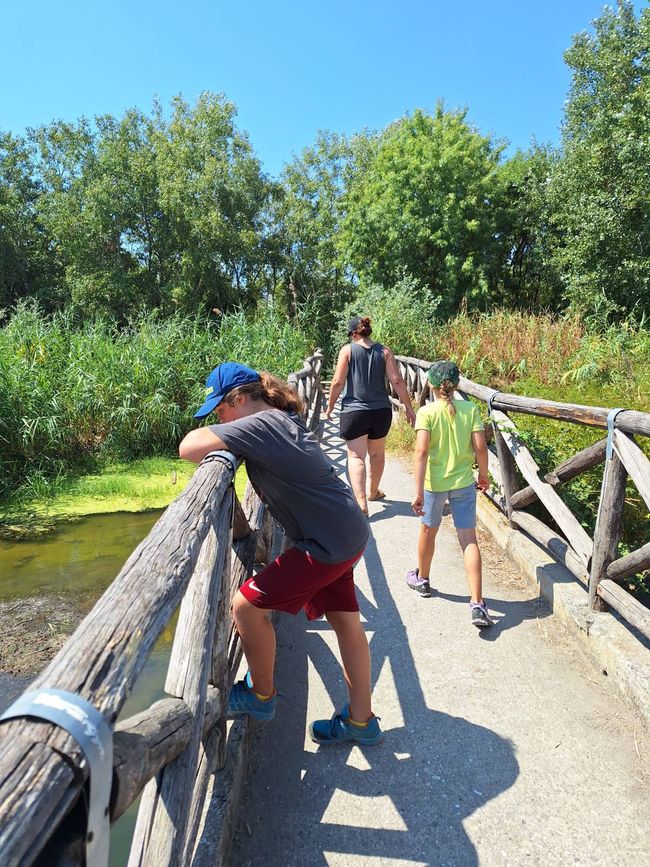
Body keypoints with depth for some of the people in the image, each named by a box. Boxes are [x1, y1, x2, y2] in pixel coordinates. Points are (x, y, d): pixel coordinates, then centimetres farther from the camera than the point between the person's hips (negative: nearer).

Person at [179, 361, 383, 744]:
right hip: (348, 532, 10)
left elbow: (190, 447, -24)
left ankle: (261, 695, 22)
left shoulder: (259, 425, -19)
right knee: (346, 622, 17)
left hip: (326, 544, -10)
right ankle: (361, 720, 33)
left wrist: (212, 439, -2)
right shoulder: (284, 418, 9)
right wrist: (223, 439, 8)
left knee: (247, 605, 0)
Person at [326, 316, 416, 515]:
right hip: (381, 411, 4)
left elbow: (338, 382, -8)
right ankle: (374, 491, 39)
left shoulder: (347, 350, -5)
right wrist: (408, 407, 5)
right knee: (377, 453, 20)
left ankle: (361, 502, -16)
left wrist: (330, 405, 6)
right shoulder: (384, 351, 2)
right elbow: (397, 381, -3)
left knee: (356, 456, -2)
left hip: (354, 411, -3)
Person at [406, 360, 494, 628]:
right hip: (464, 482, 2)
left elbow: (422, 451, -19)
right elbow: (480, 447, -6)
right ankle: (477, 604, -1)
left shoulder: (427, 412, -10)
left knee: (428, 531, 21)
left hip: (434, 483, -1)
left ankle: (422, 579, 43)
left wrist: (418, 491, -18)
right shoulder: (470, 409, -2)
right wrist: (483, 475, 11)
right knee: (469, 539, 4)